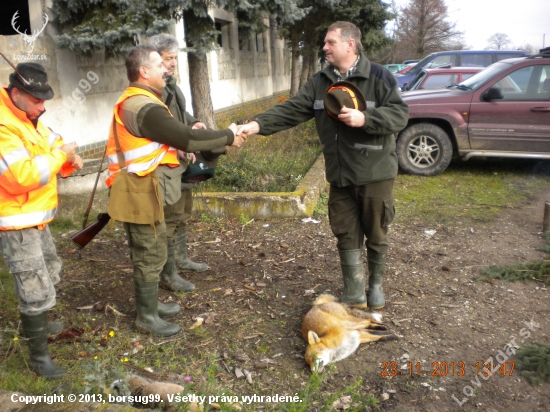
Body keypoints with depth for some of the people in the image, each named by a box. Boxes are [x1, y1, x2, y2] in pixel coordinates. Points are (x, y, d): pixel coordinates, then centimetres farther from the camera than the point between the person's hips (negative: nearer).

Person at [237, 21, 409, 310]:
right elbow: (291, 110, -2)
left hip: (375, 173, -4)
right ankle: (354, 294, 21)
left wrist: (364, 119, -25)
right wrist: (258, 124, -16)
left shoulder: (378, 77, -7)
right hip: (339, 176, 4)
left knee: (376, 234, 9)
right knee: (346, 235, 9)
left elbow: (400, 114, -11)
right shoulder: (319, 82, 6)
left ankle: (376, 285, 30)